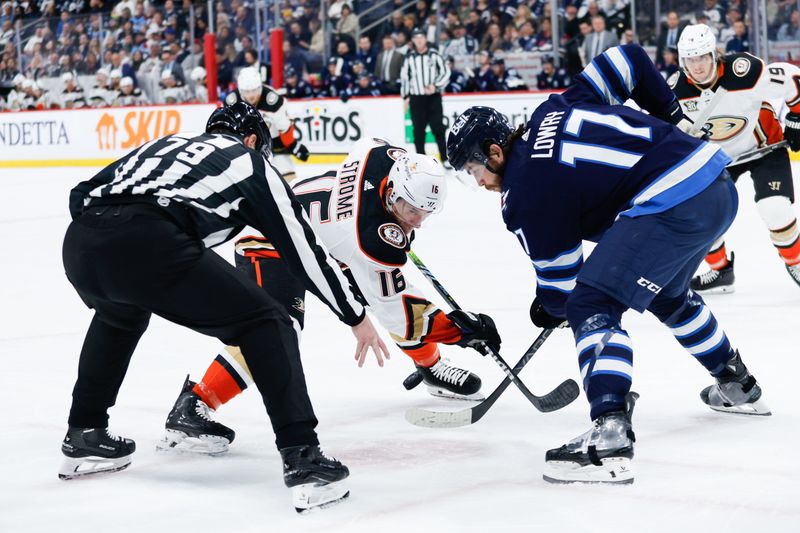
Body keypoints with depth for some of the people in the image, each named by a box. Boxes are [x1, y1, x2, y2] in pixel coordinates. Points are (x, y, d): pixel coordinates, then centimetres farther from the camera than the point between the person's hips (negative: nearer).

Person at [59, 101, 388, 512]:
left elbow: (83, 196, 31)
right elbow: (303, 247, 21)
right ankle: (302, 459, -6)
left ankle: (84, 436, 42)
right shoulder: (250, 162, 24)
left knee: (119, 317, 40)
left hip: (79, 242, 6)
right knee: (266, 325, 7)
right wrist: (357, 318, 27)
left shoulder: (166, 144, 37)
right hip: (149, 245, -6)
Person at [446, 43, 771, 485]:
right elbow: (627, 58, 18)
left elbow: (560, 281, 2)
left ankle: (609, 439, -24)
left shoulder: (526, 195, -7)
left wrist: (549, 311, 25)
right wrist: (670, 116, 29)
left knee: (592, 309, -9)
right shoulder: (554, 108, 13)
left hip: (672, 208, -10)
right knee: (667, 295, 33)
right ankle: (739, 388, 52)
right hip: (718, 186, 10)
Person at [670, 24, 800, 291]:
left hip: (763, 145, -4)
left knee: (775, 208, -21)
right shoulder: (676, 89, -20)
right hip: (715, 154, 5)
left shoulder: (744, 71, -33)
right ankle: (720, 270, 17)